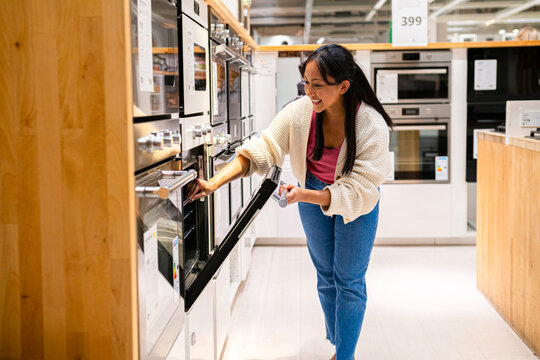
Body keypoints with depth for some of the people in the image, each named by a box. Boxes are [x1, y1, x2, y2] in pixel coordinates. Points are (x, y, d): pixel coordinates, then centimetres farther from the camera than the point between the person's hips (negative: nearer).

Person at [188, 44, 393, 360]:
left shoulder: (372, 127, -33)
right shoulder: (300, 112, -24)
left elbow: (357, 191, -33)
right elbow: (260, 150, -21)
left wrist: (304, 195, -46)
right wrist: (215, 182, -31)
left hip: (357, 203, -4)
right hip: (312, 194, 4)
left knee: (349, 281, 2)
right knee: (325, 275, 15)